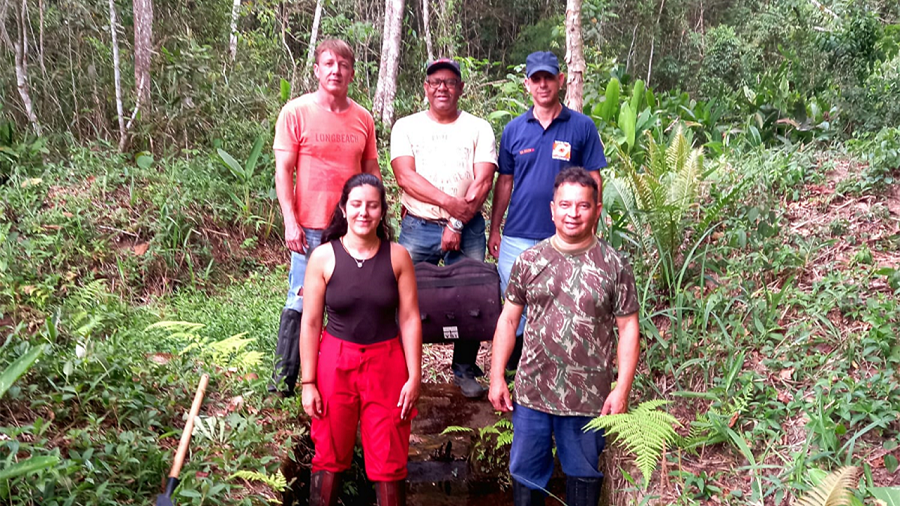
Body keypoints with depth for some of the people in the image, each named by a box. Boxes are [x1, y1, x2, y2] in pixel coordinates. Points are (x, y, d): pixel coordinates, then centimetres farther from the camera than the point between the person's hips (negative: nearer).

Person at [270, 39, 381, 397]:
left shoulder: (363, 118, 8)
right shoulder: (296, 112, -3)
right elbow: (283, 170, -5)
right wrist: (290, 221, -12)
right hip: (310, 228, -3)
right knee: (300, 303, 0)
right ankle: (284, 377, 13)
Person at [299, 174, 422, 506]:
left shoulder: (397, 256, -4)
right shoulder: (323, 257, -6)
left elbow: (409, 319, -2)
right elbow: (310, 324, -4)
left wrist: (414, 376, -5)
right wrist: (308, 382, -5)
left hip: (386, 365, 0)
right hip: (335, 364, 0)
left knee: (389, 463, 8)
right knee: (330, 457, 14)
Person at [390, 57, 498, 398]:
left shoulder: (478, 129, 7)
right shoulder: (406, 127, 8)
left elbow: (482, 182, -4)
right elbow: (405, 176, -6)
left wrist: (458, 223, -14)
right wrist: (450, 203, -17)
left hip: (467, 230, 0)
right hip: (417, 227, 0)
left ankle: (465, 371, 16)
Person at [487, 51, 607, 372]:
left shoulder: (582, 127, 0)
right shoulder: (513, 130, 7)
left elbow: (593, 182, 1)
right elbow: (504, 182, 12)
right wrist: (494, 230, 9)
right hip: (517, 237, 2)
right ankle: (513, 378, 25)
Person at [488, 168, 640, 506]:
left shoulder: (614, 266, -6)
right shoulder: (529, 260, -1)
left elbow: (628, 329, -3)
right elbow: (508, 320, 4)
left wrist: (622, 389, -8)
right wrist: (496, 376, 1)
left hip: (589, 398, -1)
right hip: (531, 392, 2)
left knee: (583, 475, 16)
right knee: (526, 472, 15)